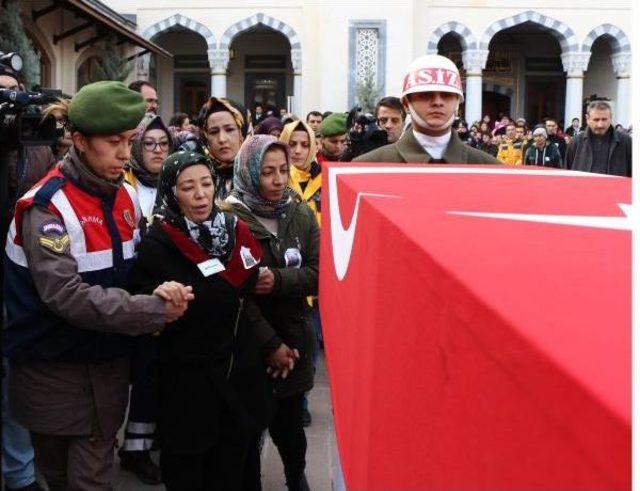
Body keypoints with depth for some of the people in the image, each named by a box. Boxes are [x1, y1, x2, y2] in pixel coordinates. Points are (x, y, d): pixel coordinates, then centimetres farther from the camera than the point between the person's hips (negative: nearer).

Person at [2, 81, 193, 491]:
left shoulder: (126, 196, 4)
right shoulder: (48, 206, -19)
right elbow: (65, 296, -28)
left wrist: (156, 295, -13)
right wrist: (154, 311, -29)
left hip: (110, 361, 5)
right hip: (54, 369, -5)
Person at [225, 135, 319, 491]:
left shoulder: (301, 215, 2)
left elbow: (319, 276, -2)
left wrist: (279, 280, -21)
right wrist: (271, 343, -14)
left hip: (295, 338, 3)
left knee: (289, 422, 13)